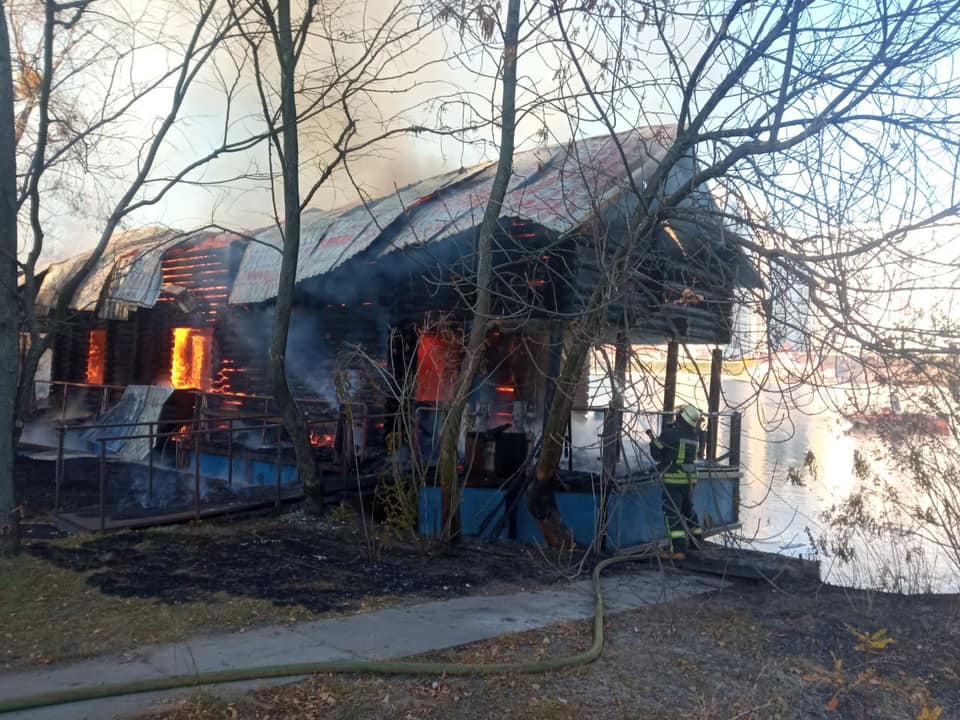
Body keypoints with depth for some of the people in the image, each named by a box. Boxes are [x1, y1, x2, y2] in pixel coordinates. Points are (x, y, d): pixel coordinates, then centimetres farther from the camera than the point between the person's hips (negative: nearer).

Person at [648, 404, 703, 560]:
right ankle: (696, 542, 35)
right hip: (690, 479, 7)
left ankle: (678, 549, -12)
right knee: (688, 510, 23)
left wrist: (653, 440, 9)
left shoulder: (670, 434, -15)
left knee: (672, 513, -6)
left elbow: (657, 455, -10)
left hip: (673, 480, -7)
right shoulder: (695, 436, 5)